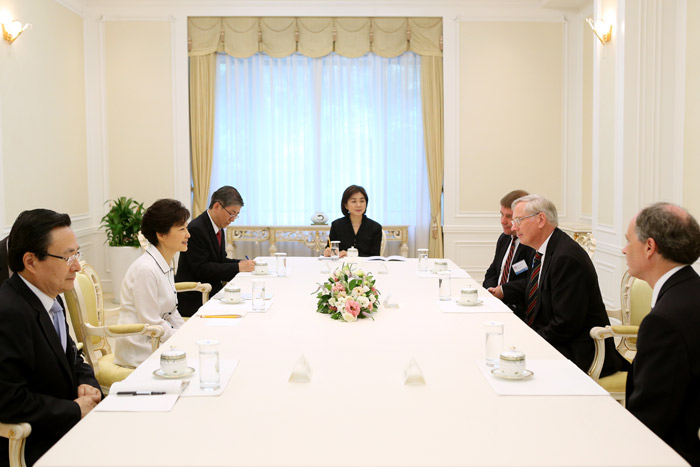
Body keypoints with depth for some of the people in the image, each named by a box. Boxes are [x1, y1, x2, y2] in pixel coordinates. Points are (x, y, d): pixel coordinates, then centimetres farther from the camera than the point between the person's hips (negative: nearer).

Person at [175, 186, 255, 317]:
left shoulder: (220, 229, 11)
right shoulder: (196, 229, -17)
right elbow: (201, 269, -22)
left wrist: (241, 263, -1)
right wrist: (237, 267, -19)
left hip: (213, 290, 9)